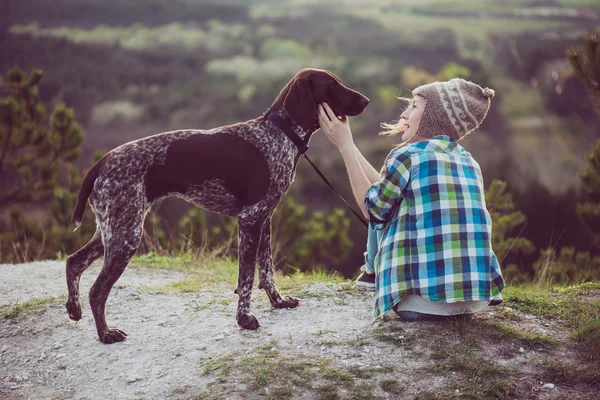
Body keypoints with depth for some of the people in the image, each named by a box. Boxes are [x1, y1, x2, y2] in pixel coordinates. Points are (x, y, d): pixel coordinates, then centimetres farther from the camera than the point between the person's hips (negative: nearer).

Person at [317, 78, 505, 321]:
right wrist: (346, 143, 27)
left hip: (422, 303, -6)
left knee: (382, 212, 19)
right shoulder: (469, 162, 13)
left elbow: (372, 207, 9)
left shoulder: (409, 155, -8)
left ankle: (373, 272, 40)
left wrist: (344, 144, 11)